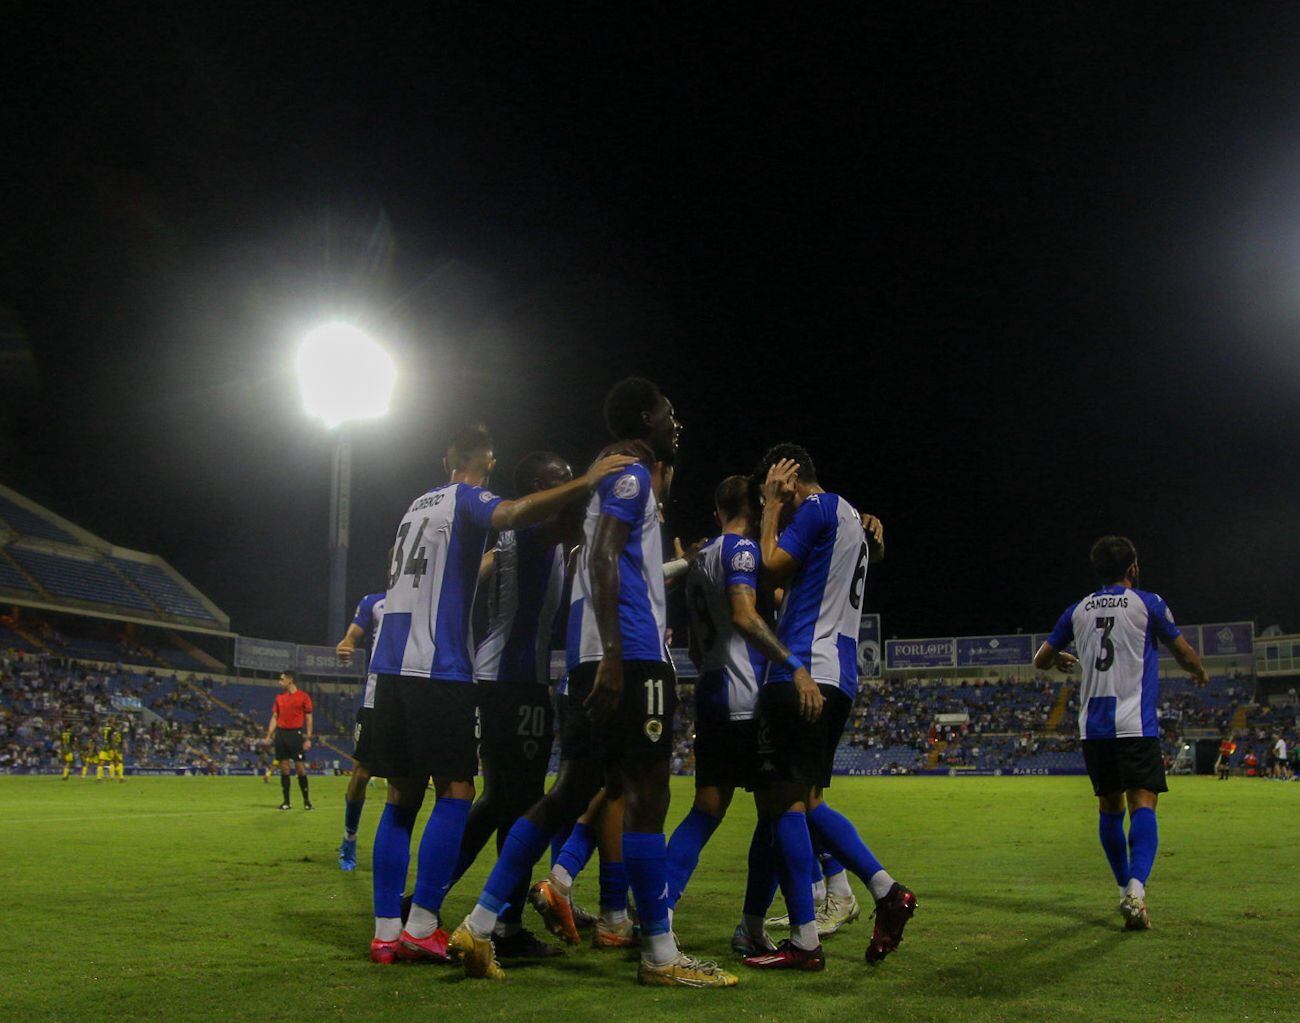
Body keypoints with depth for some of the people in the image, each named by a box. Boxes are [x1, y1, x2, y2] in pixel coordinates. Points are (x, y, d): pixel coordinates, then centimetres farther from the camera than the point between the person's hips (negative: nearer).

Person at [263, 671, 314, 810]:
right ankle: (286, 801, 8)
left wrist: (308, 738, -6)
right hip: (281, 734, 4)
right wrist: (268, 736, 5)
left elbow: (308, 719, 0)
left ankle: (306, 800, 6)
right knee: (284, 768, 3)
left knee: (300, 767, -4)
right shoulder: (279, 697, 12)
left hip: (297, 734, -4)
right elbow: (274, 718, 14)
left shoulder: (303, 697, 0)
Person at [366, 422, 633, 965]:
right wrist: (584, 483, -33)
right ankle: (420, 927, -8)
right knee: (455, 793, -4)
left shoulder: (418, 505, 21)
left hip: (391, 666, 8)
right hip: (438, 669, -8)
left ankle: (386, 932, 7)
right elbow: (512, 514, -26)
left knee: (402, 797, 8)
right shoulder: (466, 499, -2)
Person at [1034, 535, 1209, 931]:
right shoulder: (1147, 603, 2)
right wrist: (1200, 673, 33)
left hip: (1093, 727, 4)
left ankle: (1126, 888, 24)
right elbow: (1185, 654, 10)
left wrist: (1063, 659, 42)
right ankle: (1136, 887, -28)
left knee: (1109, 807, 15)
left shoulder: (1078, 610, 12)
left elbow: (1041, 659, 19)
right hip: (1135, 724, -4)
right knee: (1143, 804, -9)